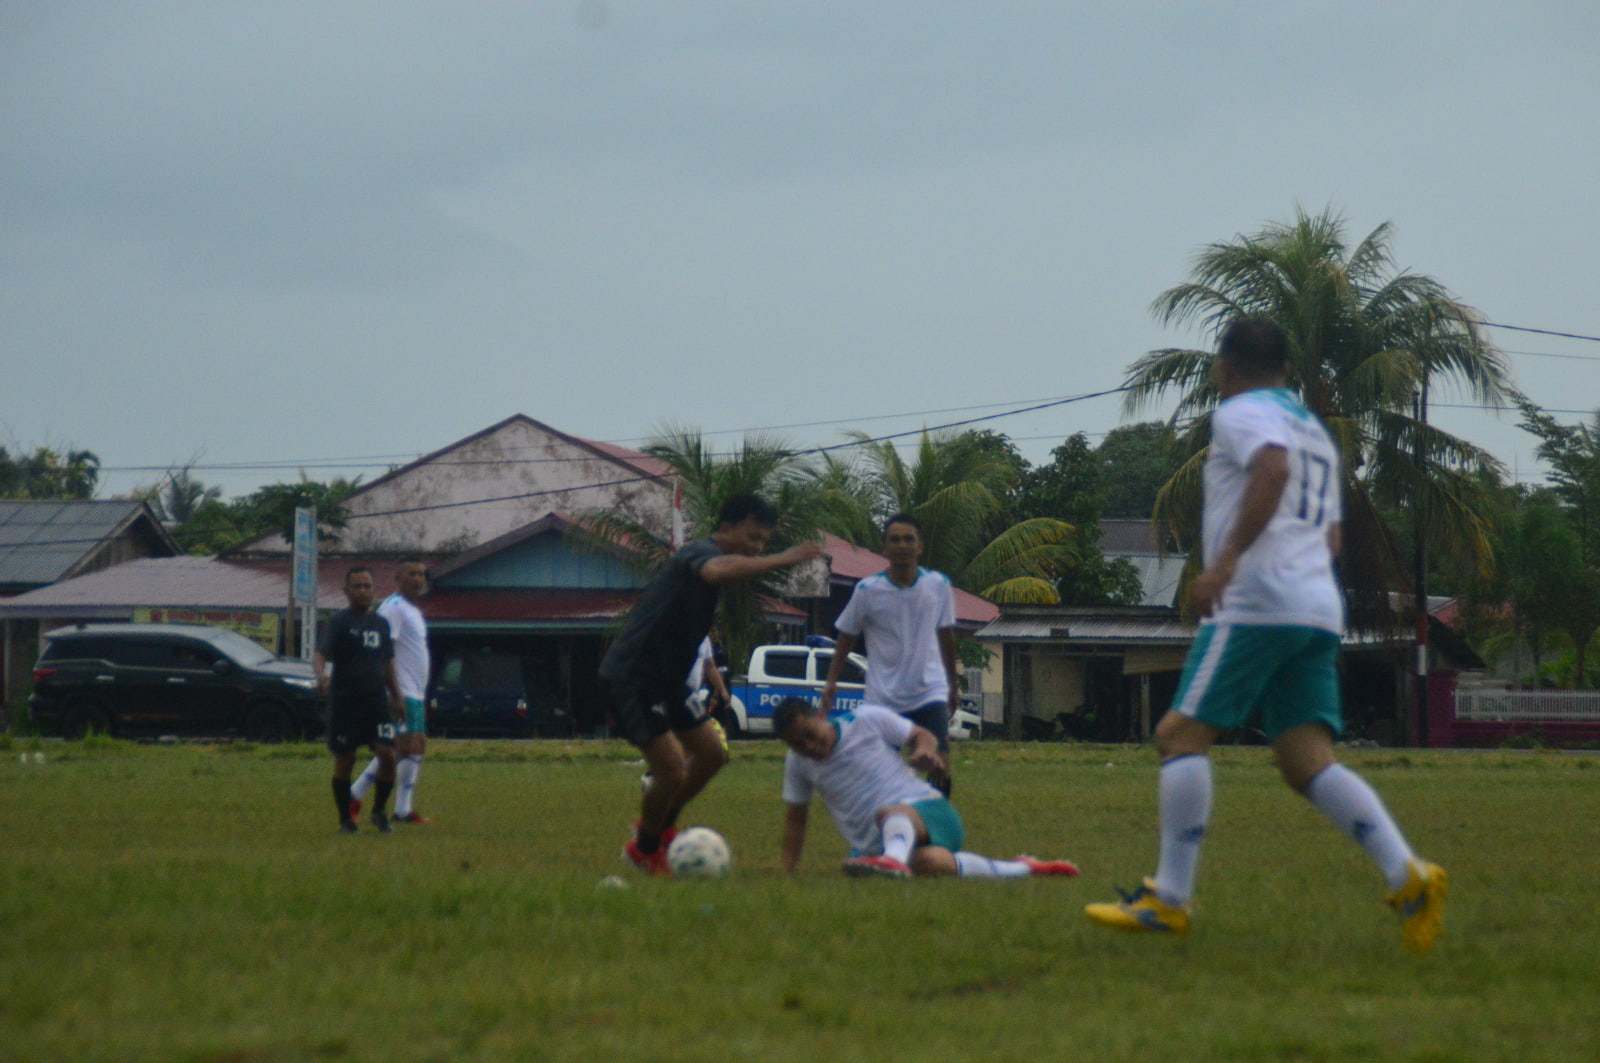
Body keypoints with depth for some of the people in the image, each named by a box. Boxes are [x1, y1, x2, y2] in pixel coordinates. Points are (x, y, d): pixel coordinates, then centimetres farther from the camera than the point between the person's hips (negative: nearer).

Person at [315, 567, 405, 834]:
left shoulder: (381, 623, 13)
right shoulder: (339, 622, -3)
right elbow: (320, 654, -14)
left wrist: (396, 696, 16)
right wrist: (321, 675, -35)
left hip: (377, 701, 4)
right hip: (344, 702, -4)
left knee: (387, 754, -9)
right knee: (344, 761, 1)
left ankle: (379, 811, 10)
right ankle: (345, 819, 14)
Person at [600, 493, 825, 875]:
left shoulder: (707, 556, 16)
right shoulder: (699, 553, -18)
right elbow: (717, 571, -44)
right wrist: (784, 559, -45)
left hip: (664, 680, 11)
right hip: (630, 677, -11)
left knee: (711, 754, 13)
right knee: (672, 770, -13)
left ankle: (659, 826, 30)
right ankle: (645, 850, 11)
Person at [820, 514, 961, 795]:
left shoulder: (939, 585, 0)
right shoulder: (867, 590, -5)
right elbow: (846, 637, 5)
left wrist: (953, 684, 22)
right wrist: (831, 681, -4)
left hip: (930, 695, 1)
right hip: (881, 700, -1)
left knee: (940, 767, -14)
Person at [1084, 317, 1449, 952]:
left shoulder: (1240, 413, 1)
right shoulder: (1315, 432, 27)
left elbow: (1272, 469, -21)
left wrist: (1226, 560, -24)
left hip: (1256, 605, -8)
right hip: (1320, 607, 8)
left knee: (1182, 733, -5)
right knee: (1306, 761, 0)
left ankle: (1169, 900, -9)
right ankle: (1408, 877, -17)